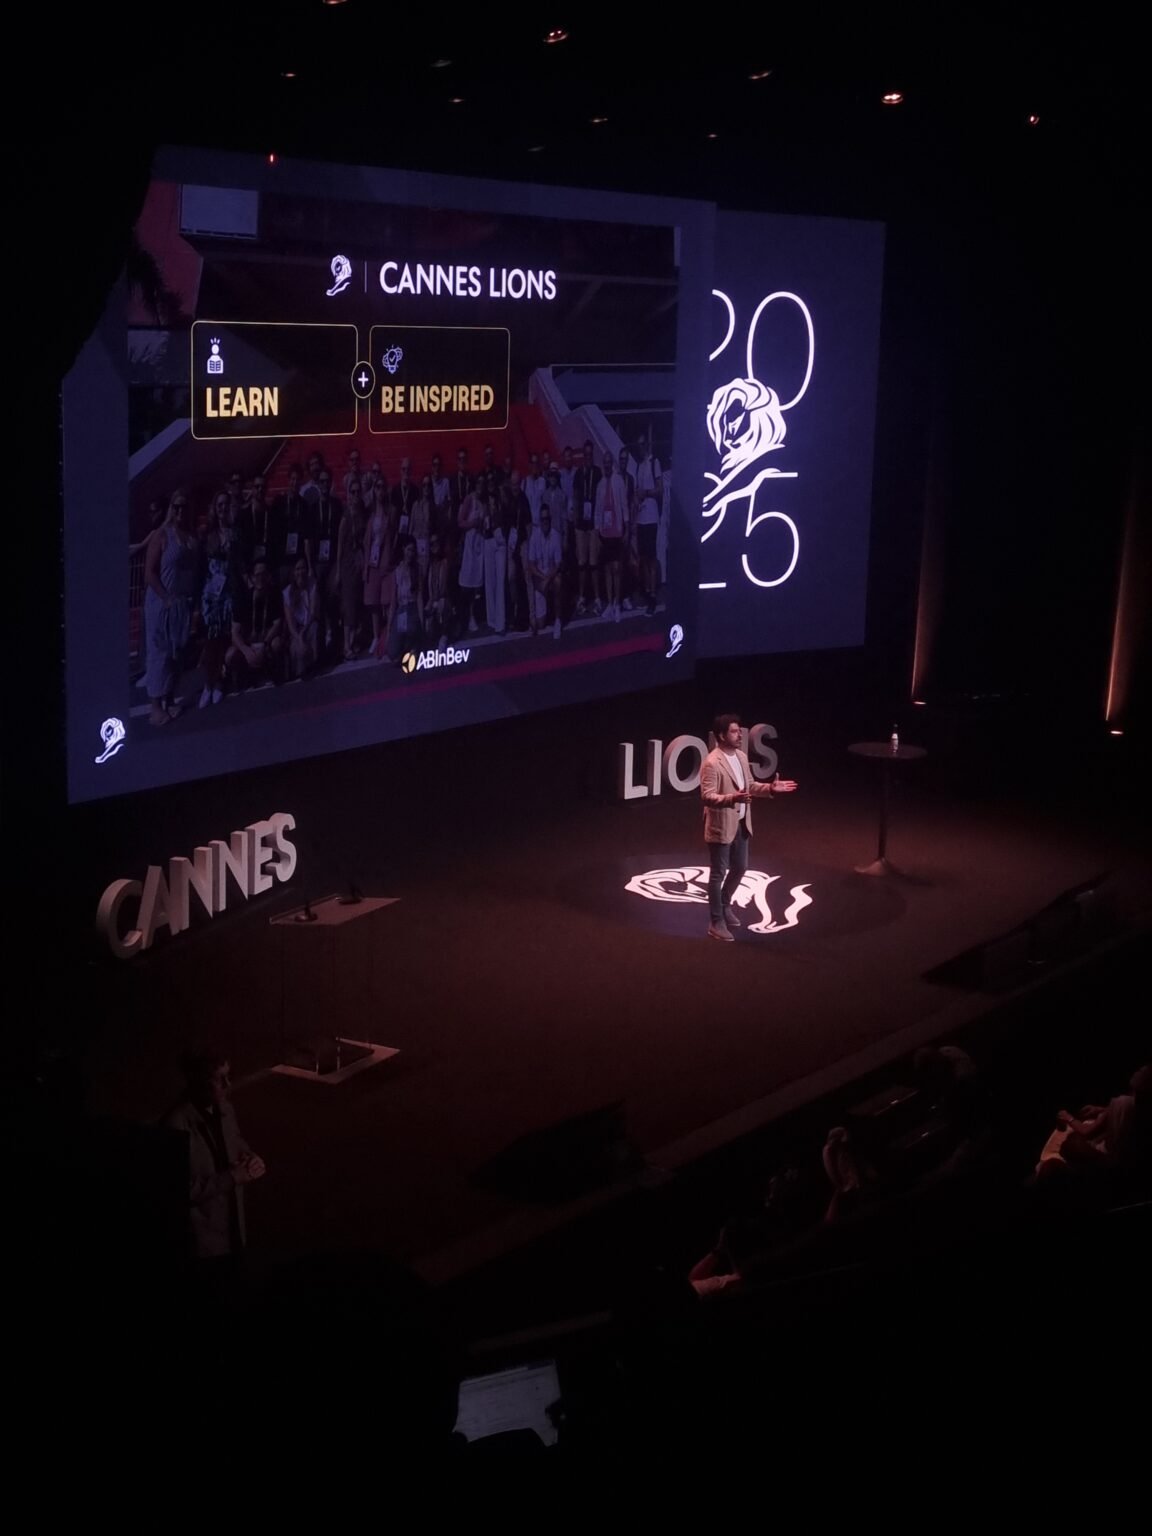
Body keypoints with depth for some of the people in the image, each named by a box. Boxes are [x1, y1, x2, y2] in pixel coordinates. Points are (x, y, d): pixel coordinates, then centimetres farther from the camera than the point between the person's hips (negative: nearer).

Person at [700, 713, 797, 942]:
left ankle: (725, 906, 41)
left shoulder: (741, 756, 5)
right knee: (719, 873, 1)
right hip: (721, 826, -8)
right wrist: (732, 798, -40)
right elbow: (707, 796, -25)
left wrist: (770, 789, 0)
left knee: (740, 868, 19)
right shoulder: (712, 763, -21)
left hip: (741, 824, 8)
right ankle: (716, 923, 11)